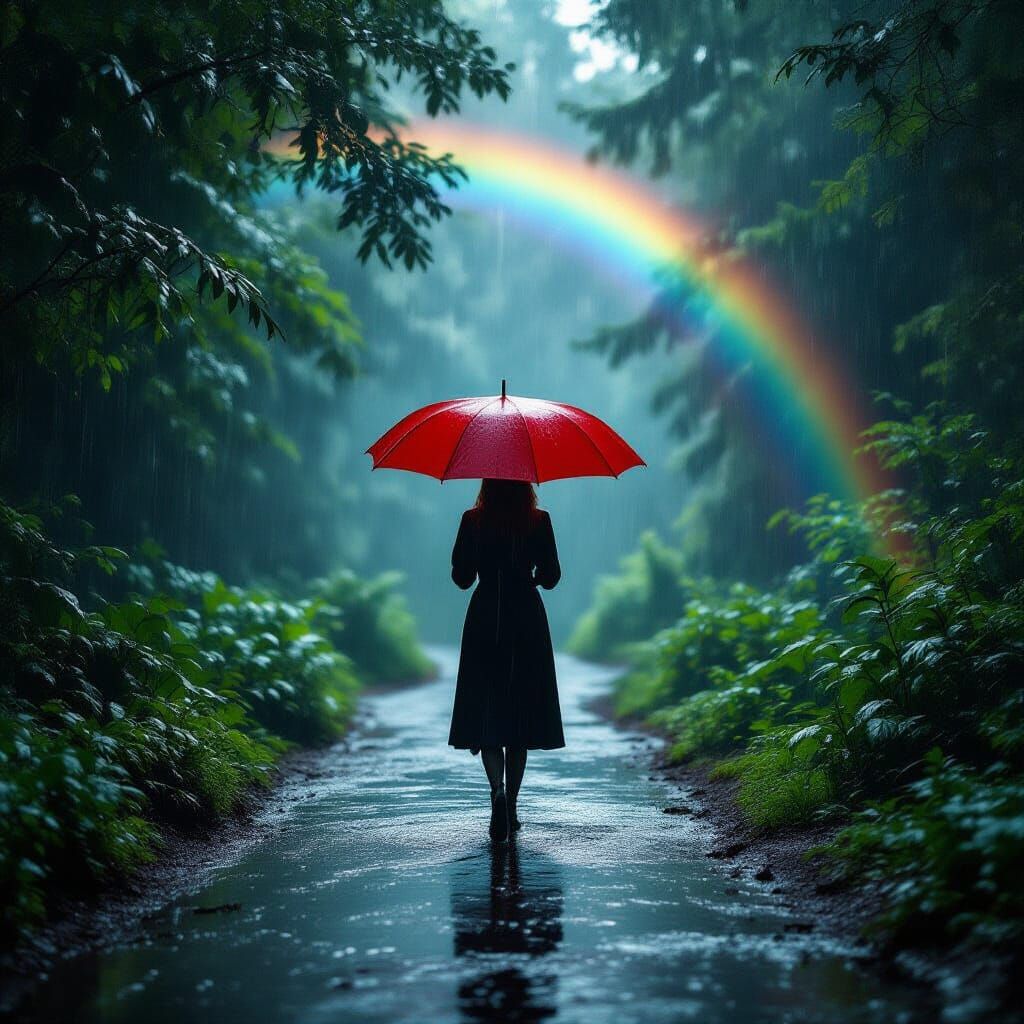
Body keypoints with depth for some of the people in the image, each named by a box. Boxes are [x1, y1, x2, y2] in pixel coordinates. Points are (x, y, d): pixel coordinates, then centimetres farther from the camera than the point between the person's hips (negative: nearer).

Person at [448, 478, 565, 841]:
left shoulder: (473, 520, -3)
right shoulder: (539, 521, -3)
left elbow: (461, 578, -1)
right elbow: (551, 577, -2)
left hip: (484, 622, 0)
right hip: (527, 623, 1)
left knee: (485, 715, 3)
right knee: (519, 715, 9)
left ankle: (498, 790, -22)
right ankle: (511, 808, 12)